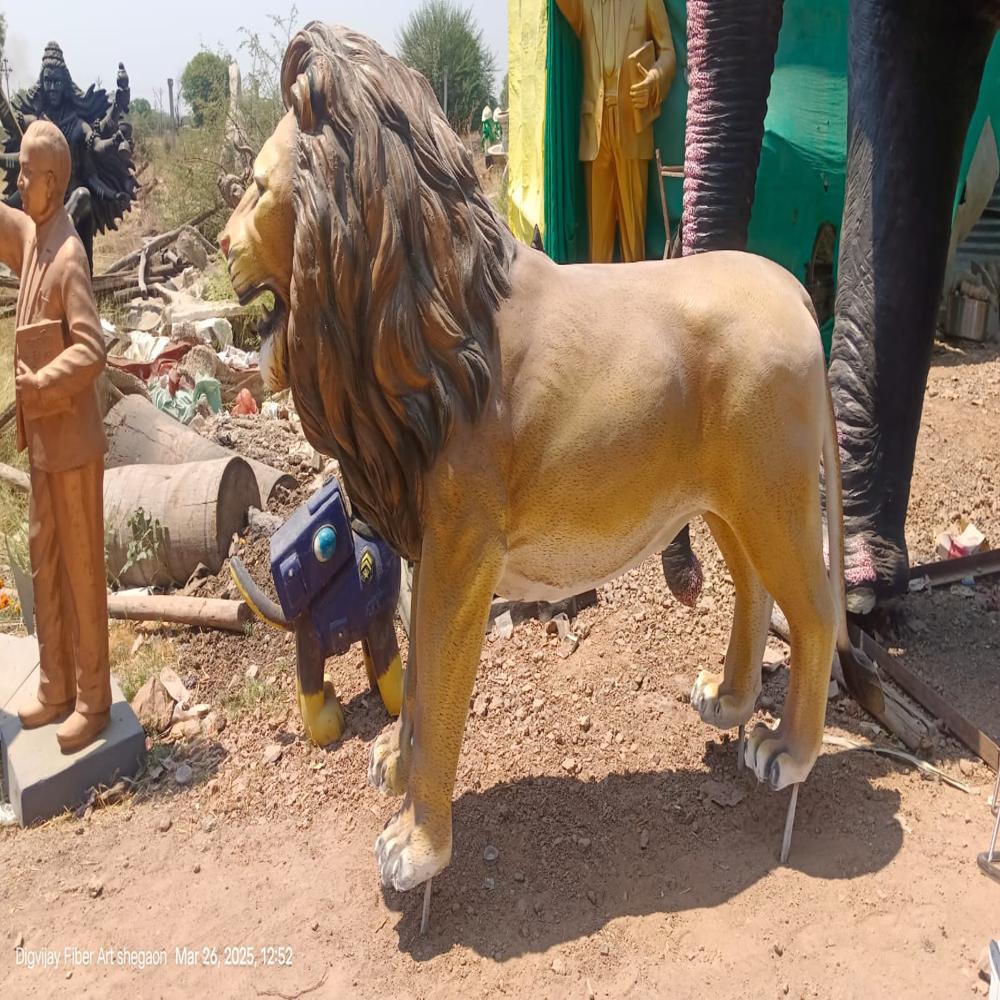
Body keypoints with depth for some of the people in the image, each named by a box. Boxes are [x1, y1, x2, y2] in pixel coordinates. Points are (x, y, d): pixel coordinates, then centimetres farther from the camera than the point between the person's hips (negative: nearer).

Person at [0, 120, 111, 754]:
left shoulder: (69, 255, -17)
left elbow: (92, 348, -23)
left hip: (73, 441, -9)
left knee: (81, 569, 0)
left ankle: (93, 702, 14)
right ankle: (56, 690, 29)